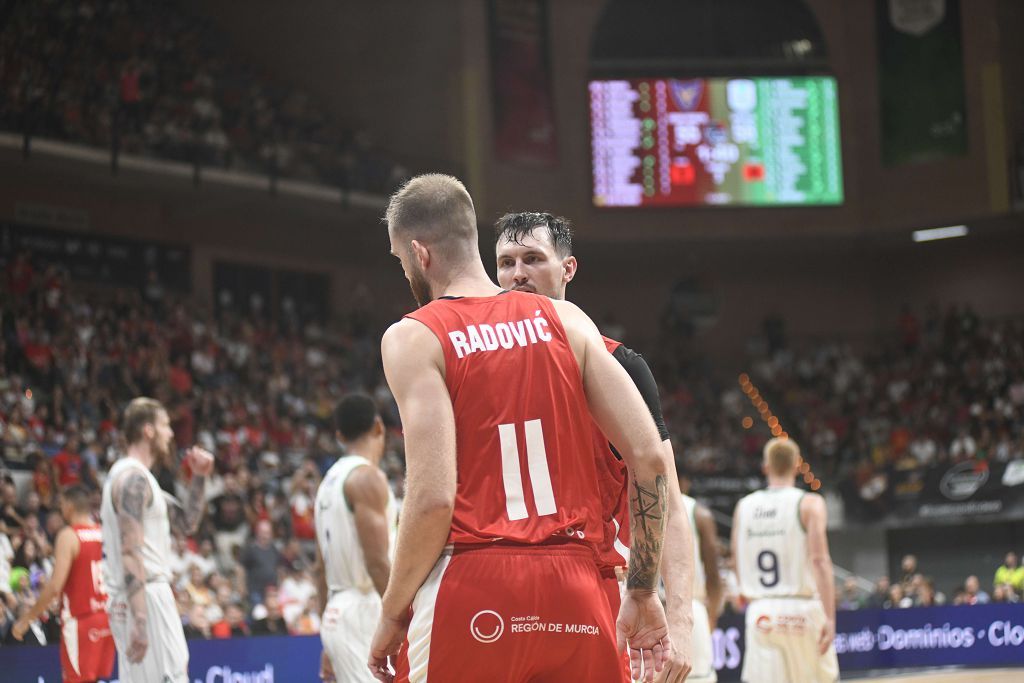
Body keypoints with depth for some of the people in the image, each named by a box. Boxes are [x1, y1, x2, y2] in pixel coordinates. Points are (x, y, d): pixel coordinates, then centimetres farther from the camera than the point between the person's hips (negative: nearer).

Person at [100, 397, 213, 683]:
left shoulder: (133, 476, 19)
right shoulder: (134, 477, -13)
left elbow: (187, 522, 25)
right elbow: (130, 552, -21)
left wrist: (199, 478, 10)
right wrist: (140, 621, -27)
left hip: (126, 600, 10)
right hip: (145, 597, -10)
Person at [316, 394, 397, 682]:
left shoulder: (330, 480, 17)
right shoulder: (367, 477, -11)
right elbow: (378, 562, -19)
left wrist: (330, 642, 24)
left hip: (338, 613, 10)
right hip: (364, 615, -10)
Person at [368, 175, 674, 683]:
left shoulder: (412, 338, -3)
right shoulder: (566, 321, 10)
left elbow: (433, 497, -14)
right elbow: (649, 457, 3)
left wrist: (393, 614, -2)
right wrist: (642, 591, 10)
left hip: (472, 594, -4)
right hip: (576, 590, 4)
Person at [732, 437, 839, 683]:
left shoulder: (743, 507, 8)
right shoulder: (809, 504, -4)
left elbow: (739, 565, 13)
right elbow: (819, 560, -14)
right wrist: (830, 617, -17)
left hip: (761, 613, 3)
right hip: (801, 610, -3)